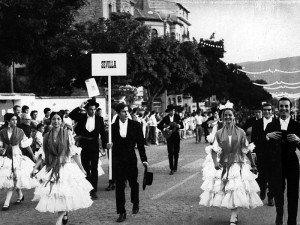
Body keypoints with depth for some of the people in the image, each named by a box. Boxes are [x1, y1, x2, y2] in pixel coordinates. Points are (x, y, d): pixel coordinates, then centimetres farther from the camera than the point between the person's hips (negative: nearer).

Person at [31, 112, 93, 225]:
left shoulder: (67, 133, -1)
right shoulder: (47, 136, 5)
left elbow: (74, 152, -2)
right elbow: (42, 154, 7)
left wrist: (81, 168, -4)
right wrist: (35, 168, 0)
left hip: (66, 167, -2)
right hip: (51, 169, 3)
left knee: (64, 194, -11)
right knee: (53, 194, 3)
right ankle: (64, 215, 24)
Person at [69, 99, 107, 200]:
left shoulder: (99, 119, 1)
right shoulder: (81, 117, 1)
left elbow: (103, 133, 2)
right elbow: (71, 115, -12)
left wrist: (105, 145, -4)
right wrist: (80, 107, -18)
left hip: (94, 146, -1)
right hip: (83, 145, 1)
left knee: (94, 168, 0)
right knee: (85, 168, 8)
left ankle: (94, 190, 4)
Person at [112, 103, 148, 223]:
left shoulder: (135, 125, -2)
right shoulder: (113, 126, -1)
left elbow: (140, 143, -1)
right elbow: (112, 143, 5)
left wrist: (144, 159, -4)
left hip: (131, 158, 0)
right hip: (118, 160, 0)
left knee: (133, 183, 14)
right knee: (119, 186, -1)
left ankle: (135, 204, 40)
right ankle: (121, 212, 5)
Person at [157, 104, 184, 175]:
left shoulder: (177, 116, 0)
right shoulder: (165, 118, -2)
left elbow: (182, 125, -2)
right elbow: (159, 125, -5)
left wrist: (178, 125, -23)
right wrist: (165, 129, -19)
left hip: (176, 136, 1)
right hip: (169, 137, -1)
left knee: (176, 152, 8)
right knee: (170, 153, -8)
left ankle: (175, 167, 22)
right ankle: (172, 169, -8)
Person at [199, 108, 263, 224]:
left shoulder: (240, 132, -1)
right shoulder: (219, 133, 0)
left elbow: (246, 150, 3)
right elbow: (214, 150, -5)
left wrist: (253, 164, 6)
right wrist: (215, 162, -21)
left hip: (237, 165, -1)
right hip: (223, 166, 2)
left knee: (235, 192, -8)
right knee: (222, 191, 4)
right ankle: (234, 214, 24)